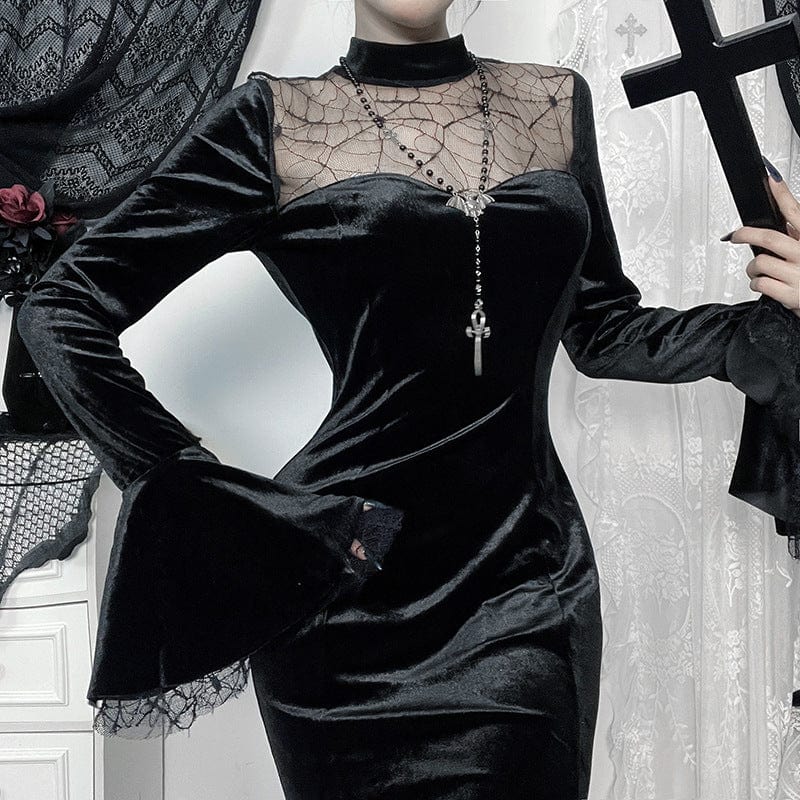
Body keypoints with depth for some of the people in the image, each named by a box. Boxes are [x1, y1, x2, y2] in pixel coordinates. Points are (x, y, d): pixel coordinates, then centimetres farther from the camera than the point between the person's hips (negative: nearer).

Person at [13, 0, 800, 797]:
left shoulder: (555, 101, 12)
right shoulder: (277, 119, -1)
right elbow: (64, 313, -1)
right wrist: (214, 506, -6)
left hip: (529, 573, 3)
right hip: (353, 590, -2)